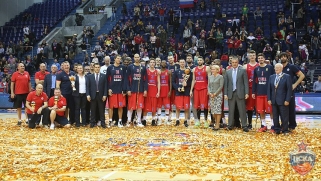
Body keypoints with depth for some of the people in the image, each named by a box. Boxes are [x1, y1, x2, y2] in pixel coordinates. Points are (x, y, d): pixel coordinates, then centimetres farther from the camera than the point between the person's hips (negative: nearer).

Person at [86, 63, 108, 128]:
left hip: (101, 95, 0)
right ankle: (92, 123, 13)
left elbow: (105, 86, 2)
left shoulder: (104, 76, 5)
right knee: (93, 110, 5)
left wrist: (105, 95, -6)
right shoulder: (90, 76, 6)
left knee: (101, 110, 3)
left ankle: (103, 123, 8)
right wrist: (88, 95, -7)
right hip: (93, 95, 0)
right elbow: (87, 86, 3)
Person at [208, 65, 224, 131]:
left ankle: (217, 124, -5)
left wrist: (215, 93, -13)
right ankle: (216, 122, 14)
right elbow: (208, 86, 12)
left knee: (218, 109, -8)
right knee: (213, 110, 4)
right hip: (211, 95, 5)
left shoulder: (220, 77, -2)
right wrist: (210, 93, -5)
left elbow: (221, 86, -8)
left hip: (218, 95, -5)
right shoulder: (210, 77, 13)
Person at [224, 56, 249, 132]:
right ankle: (230, 125, 15)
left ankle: (244, 126, 2)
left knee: (242, 110, -1)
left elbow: (246, 82, -1)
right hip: (231, 93, 3)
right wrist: (225, 94, 0)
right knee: (231, 110, 8)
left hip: (240, 93, -2)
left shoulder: (243, 70, 2)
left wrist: (246, 93, -7)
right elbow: (225, 84, 8)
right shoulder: (228, 72, 10)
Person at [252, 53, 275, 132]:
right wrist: (253, 92, 6)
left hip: (268, 92, -4)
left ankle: (273, 126, 9)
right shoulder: (256, 69, 9)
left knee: (270, 110, 0)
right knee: (261, 110, 7)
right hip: (259, 92, 4)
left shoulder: (270, 67, -2)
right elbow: (254, 81, 11)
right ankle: (263, 126, 17)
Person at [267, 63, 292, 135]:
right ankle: (277, 129, 17)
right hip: (274, 100, 4)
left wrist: (287, 100, -12)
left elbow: (289, 89, -6)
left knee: (284, 116, 2)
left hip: (283, 101, -4)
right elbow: (269, 89, 10)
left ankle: (285, 130, 13)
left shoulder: (287, 77, -2)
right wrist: (269, 99, 2)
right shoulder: (271, 77, 11)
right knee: (275, 116, 8)